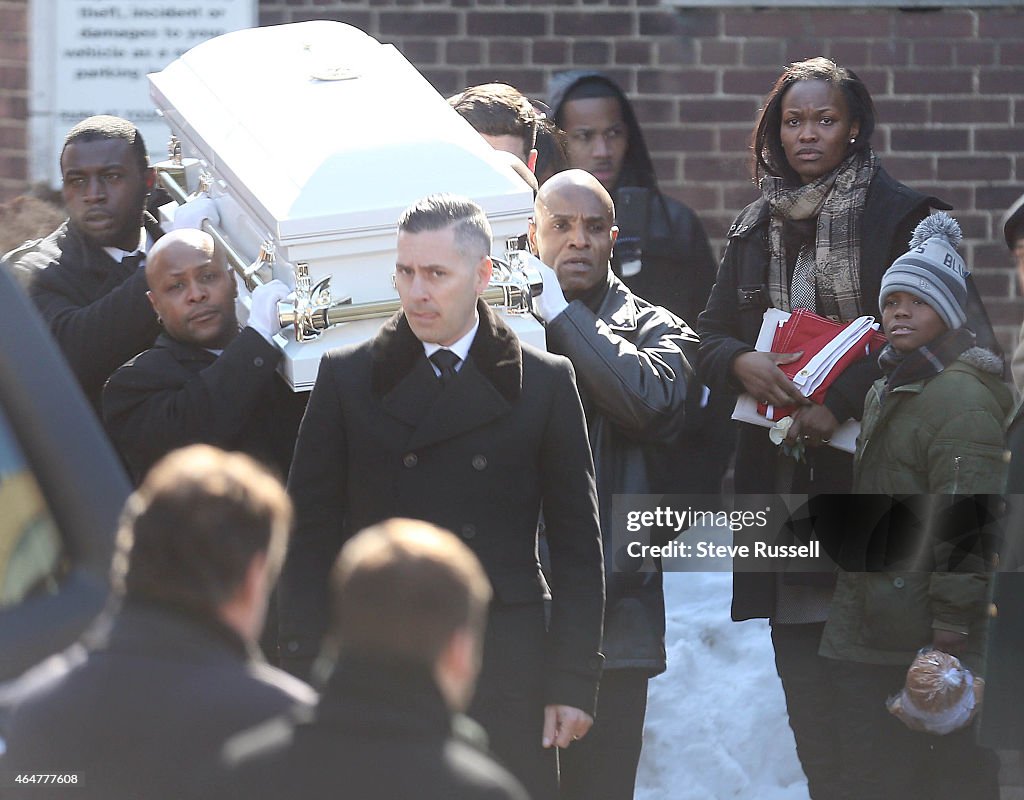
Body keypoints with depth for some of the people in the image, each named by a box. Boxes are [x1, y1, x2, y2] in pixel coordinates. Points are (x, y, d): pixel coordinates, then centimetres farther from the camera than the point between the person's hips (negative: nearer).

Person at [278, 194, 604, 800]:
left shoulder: (545, 382, 6)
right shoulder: (348, 379, 8)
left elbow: (576, 545, 6)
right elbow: (312, 537, 6)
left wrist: (573, 681, 0)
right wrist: (304, 679, -1)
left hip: (505, 682, 0)